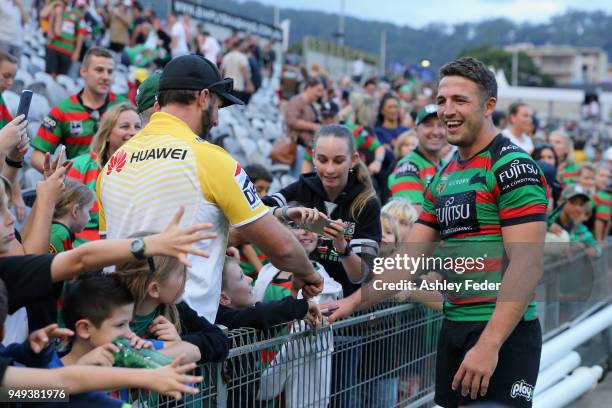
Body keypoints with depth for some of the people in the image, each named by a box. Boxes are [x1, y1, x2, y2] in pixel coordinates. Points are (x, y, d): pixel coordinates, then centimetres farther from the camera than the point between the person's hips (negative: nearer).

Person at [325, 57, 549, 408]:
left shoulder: (513, 166, -10)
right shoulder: (443, 178, 15)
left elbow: (527, 265, -18)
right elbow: (411, 260, 16)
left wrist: (489, 344, -24)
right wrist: (354, 301, 6)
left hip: (504, 332, -7)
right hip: (454, 327, 8)